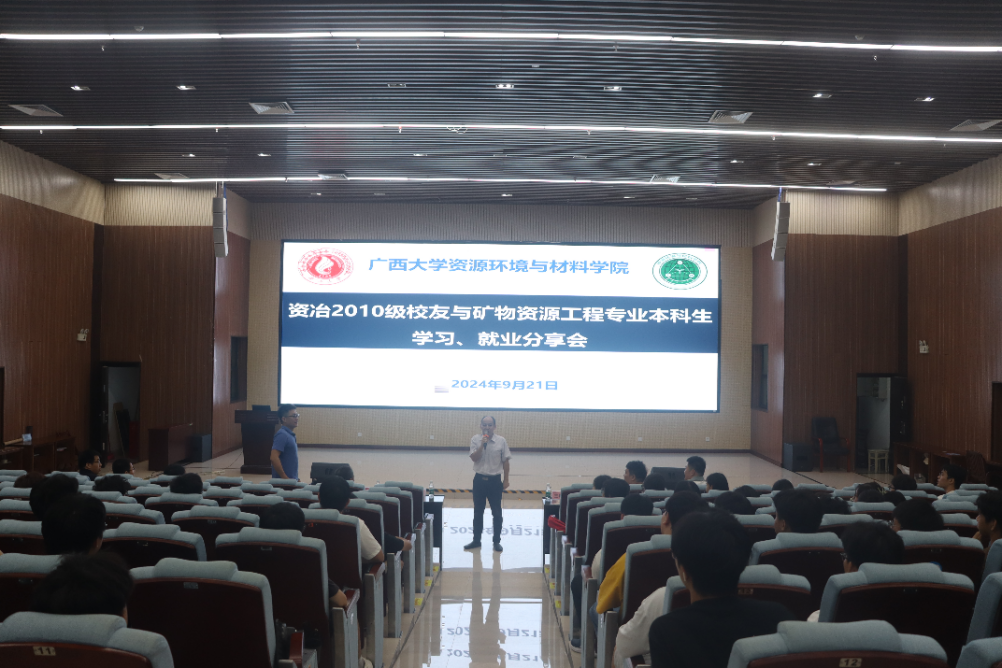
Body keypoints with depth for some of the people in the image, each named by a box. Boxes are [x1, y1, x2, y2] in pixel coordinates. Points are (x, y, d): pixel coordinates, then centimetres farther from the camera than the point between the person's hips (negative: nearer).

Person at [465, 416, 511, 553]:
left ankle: (497, 541, 18)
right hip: (479, 479, 1)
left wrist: (506, 480, -1)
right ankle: (476, 540, 22)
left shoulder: (501, 441, -6)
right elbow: (474, 458, -14)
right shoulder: (475, 440, -4)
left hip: (495, 480, -1)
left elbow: (505, 461, -1)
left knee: (496, 512, 6)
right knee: (478, 512, 11)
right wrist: (482, 445, -24)